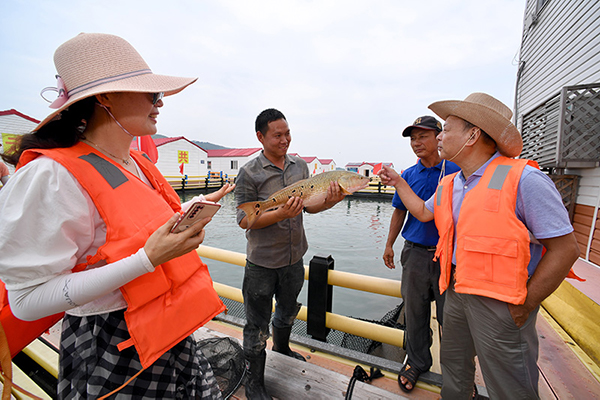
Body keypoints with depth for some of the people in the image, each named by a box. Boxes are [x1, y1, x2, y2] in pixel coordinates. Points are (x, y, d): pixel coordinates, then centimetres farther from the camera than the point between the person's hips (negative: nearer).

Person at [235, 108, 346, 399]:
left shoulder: (300, 166, 2)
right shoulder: (249, 173, -14)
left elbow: (310, 205, 5)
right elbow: (245, 220, -16)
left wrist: (329, 202, -15)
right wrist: (282, 214, -29)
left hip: (294, 257, 6)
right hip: (262, 262, -5)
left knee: (288, 310, 28)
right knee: (257, 323, 11)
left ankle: (281, 347, 57)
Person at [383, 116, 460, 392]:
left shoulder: (456, 171, -4)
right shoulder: (408, 175, 5)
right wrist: (389, 244, 11)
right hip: (415, 253, 3)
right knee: (415, 312, 13)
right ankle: (417, 361, 35)